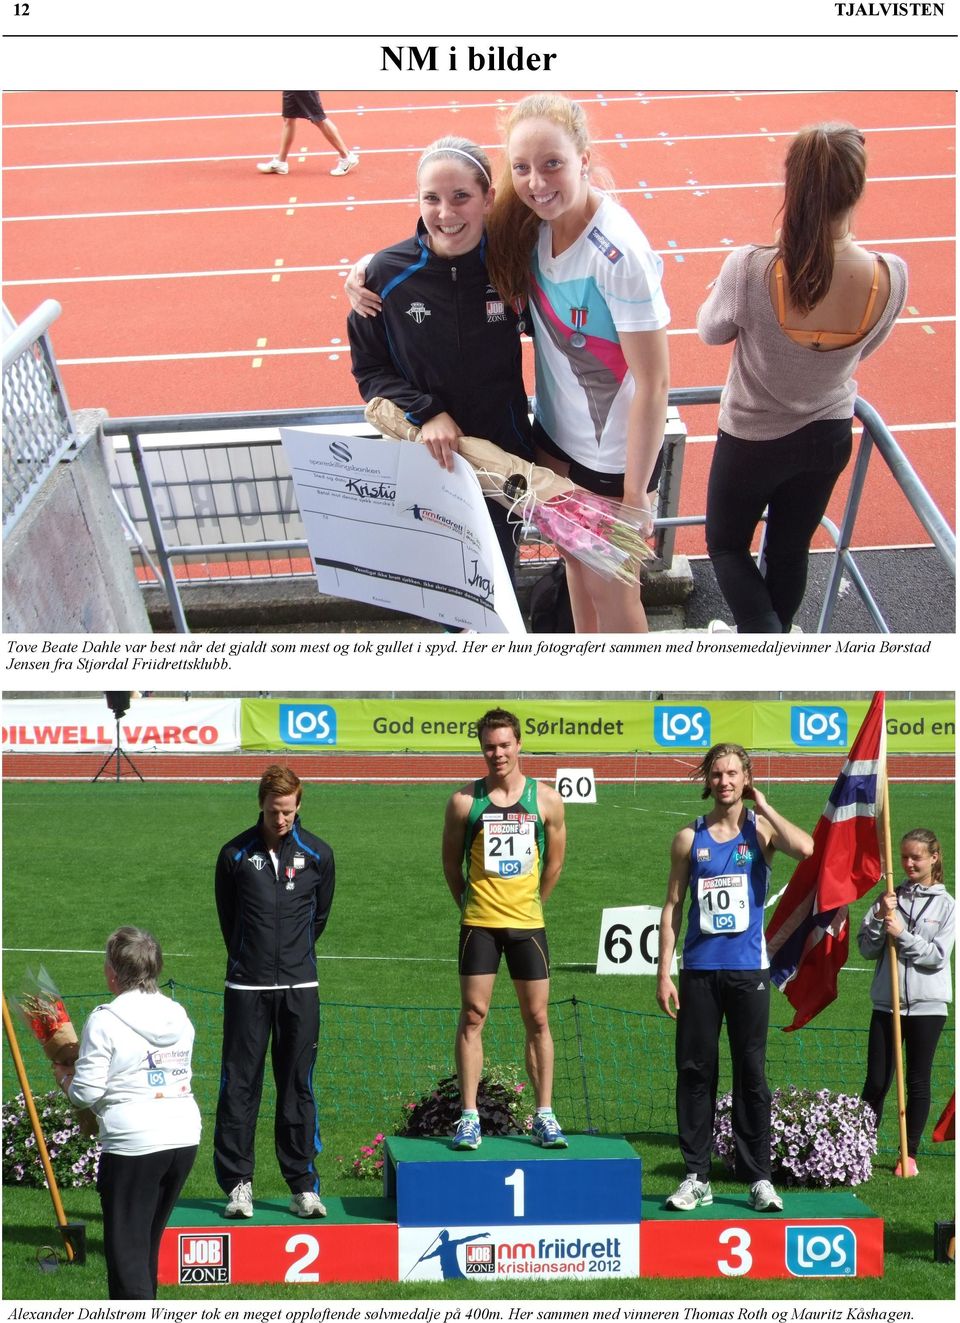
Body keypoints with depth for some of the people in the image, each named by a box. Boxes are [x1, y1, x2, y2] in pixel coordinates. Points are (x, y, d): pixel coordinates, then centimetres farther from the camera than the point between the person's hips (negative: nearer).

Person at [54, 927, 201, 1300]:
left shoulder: (105, 1021, -12)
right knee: (150, 1239, 20)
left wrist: (65, 1076, 10)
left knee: (126, 1245, 0)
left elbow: (86, 1091, -12)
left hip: (133, 1144, -7)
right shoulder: (179, 1017, 9)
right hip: (185, 1138, 7)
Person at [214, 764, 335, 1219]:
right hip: (246, 988, -1)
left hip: (299, 987, 1)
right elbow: (228, 918, 12)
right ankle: (237, 1184, 6)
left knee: (298, 1086, 4)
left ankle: (303, 1185, 9)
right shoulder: (235, 854, 0)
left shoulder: (318, 854, 4)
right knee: (239, 1085, -1)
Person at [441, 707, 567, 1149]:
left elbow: (554, 862, 12)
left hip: (527, 923, 1)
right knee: (472, 1016, -1)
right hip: (479, 925, -1)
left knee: (537, 1019, 4)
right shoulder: (465, 801, -1)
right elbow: (451, 862, 9)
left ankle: (544, 1117, 11)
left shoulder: (545, 799, 1)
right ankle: (469, 1117, 4)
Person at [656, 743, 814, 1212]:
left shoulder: (761, 830, 1)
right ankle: (696, 1177, 9)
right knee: (695, 1071, 2)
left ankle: (758, 1177, 8)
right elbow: (673, 906, 7)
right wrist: (664, 972, 1)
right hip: (699, 970, 2)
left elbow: (806, 849, -21)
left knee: (752, 1073, 2)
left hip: (748, 969, -1)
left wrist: (764, 807, -9)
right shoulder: (689, 838, 6)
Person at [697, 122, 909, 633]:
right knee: (790, 551, 26)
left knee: (726, 546, 21)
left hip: (753, 439, -3)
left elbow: (711, 330, -11)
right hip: (830, 435, 3)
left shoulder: (750, 269, -33)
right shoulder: (890, 278, -24)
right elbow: (864, 347, -3)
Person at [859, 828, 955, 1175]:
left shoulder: (946, 904, 0)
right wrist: (880, 918, -12)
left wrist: (902, 934, -15)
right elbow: (867, 949, 2)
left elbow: (938, 956, -8)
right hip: (886, 1003, 1)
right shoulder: (890, 899, 5)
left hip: (927, 1005, -1)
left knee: (918, 1082, 6)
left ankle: (910, 1153, 15)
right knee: (876, 1082, 2)